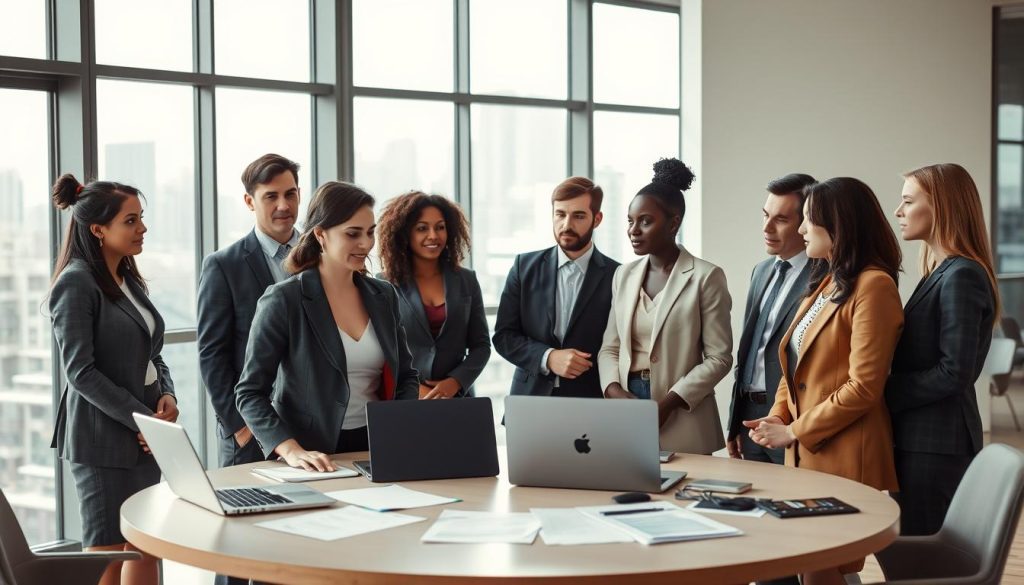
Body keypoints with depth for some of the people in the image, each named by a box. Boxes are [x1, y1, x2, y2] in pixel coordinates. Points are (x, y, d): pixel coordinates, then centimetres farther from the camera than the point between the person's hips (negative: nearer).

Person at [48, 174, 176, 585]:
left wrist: (167, 395, -2)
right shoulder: (76, 283, -13)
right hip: (103, 437, -8)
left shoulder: (129, 280, 12)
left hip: (146, 436, 8)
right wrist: (140, 419, -18)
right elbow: (80, 370, -18)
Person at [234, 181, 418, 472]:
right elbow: (250, 393, -5)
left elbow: (406, 377, 19)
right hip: (314, 459, -3)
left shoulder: (383, 296, 11)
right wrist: (290, 450, -19)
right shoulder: (283, 301, -4)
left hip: (376, 449, 3)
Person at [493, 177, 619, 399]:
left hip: (590, 401, -1)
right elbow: (503, 335, 1)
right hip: (530, 397, 2)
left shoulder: (615, 276, -2)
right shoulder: (525, 266, 4)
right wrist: (547, 358, -13)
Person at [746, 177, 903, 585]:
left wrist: (795, 431, -12)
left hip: (843, 459, -8)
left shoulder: (872, 285, -13)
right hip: (805, 456, 8)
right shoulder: (823, 283, 17)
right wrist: (777, 417, 3)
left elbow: (863, 387, -18)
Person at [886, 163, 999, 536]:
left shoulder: (961, 276, -13)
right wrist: (888, 392, 2)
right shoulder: (942, 273, 15)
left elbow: (955, 373, -19)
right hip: (920, 437, 9)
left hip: (938, 445, -9)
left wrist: (886, 396, -10)